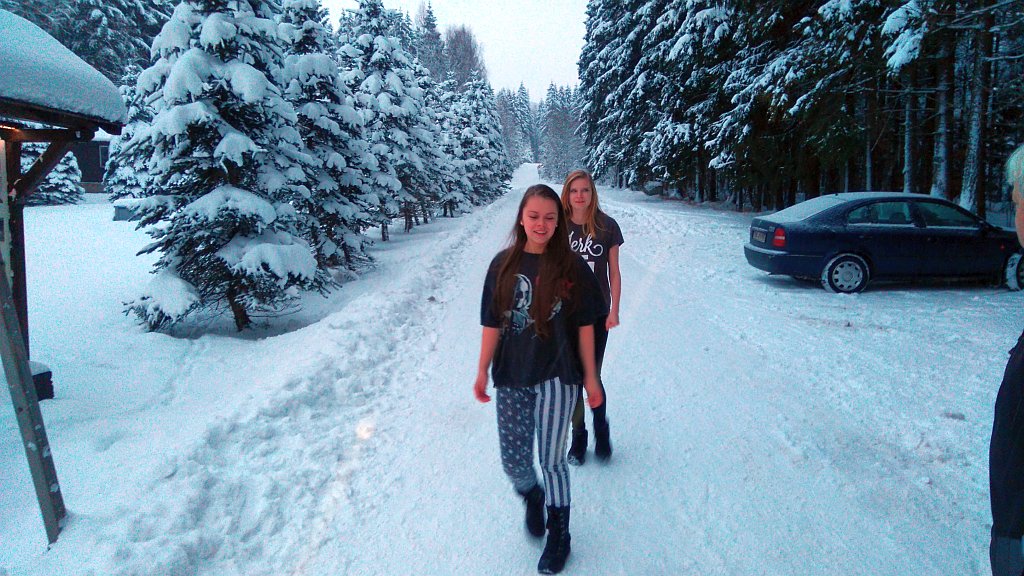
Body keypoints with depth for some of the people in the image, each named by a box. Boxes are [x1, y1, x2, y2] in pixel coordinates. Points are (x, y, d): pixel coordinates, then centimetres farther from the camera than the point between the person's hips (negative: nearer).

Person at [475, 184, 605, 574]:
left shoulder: (572, 267, -5)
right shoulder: (503, 264, 1)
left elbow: (584, 326, -1)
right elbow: (492, 323, 4)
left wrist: (590, 377, 1)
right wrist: (483, 371, 2)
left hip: (557, 376, -2)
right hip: (512, 377, 2)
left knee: (551, 461, 5)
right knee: (514, 463, 8)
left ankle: (558, 534, 30)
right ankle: (532, 496, 44)